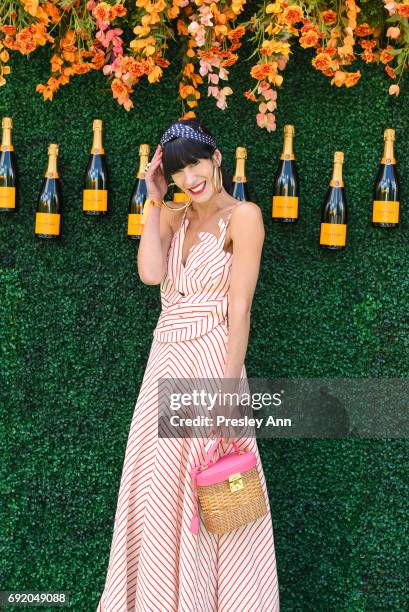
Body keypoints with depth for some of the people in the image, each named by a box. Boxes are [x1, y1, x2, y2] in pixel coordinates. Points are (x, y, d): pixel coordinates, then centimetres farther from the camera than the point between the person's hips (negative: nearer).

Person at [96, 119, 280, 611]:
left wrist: (229, 391, -18)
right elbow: (150, 273, -8)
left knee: (204, 494, -1)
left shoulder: (242, 215, -5)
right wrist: (154, 201, -3)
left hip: (211, 363, -6)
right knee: (154, 492, 10)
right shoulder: (172, 216, 12)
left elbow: (240, 308, -12)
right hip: (165, 362, 6)